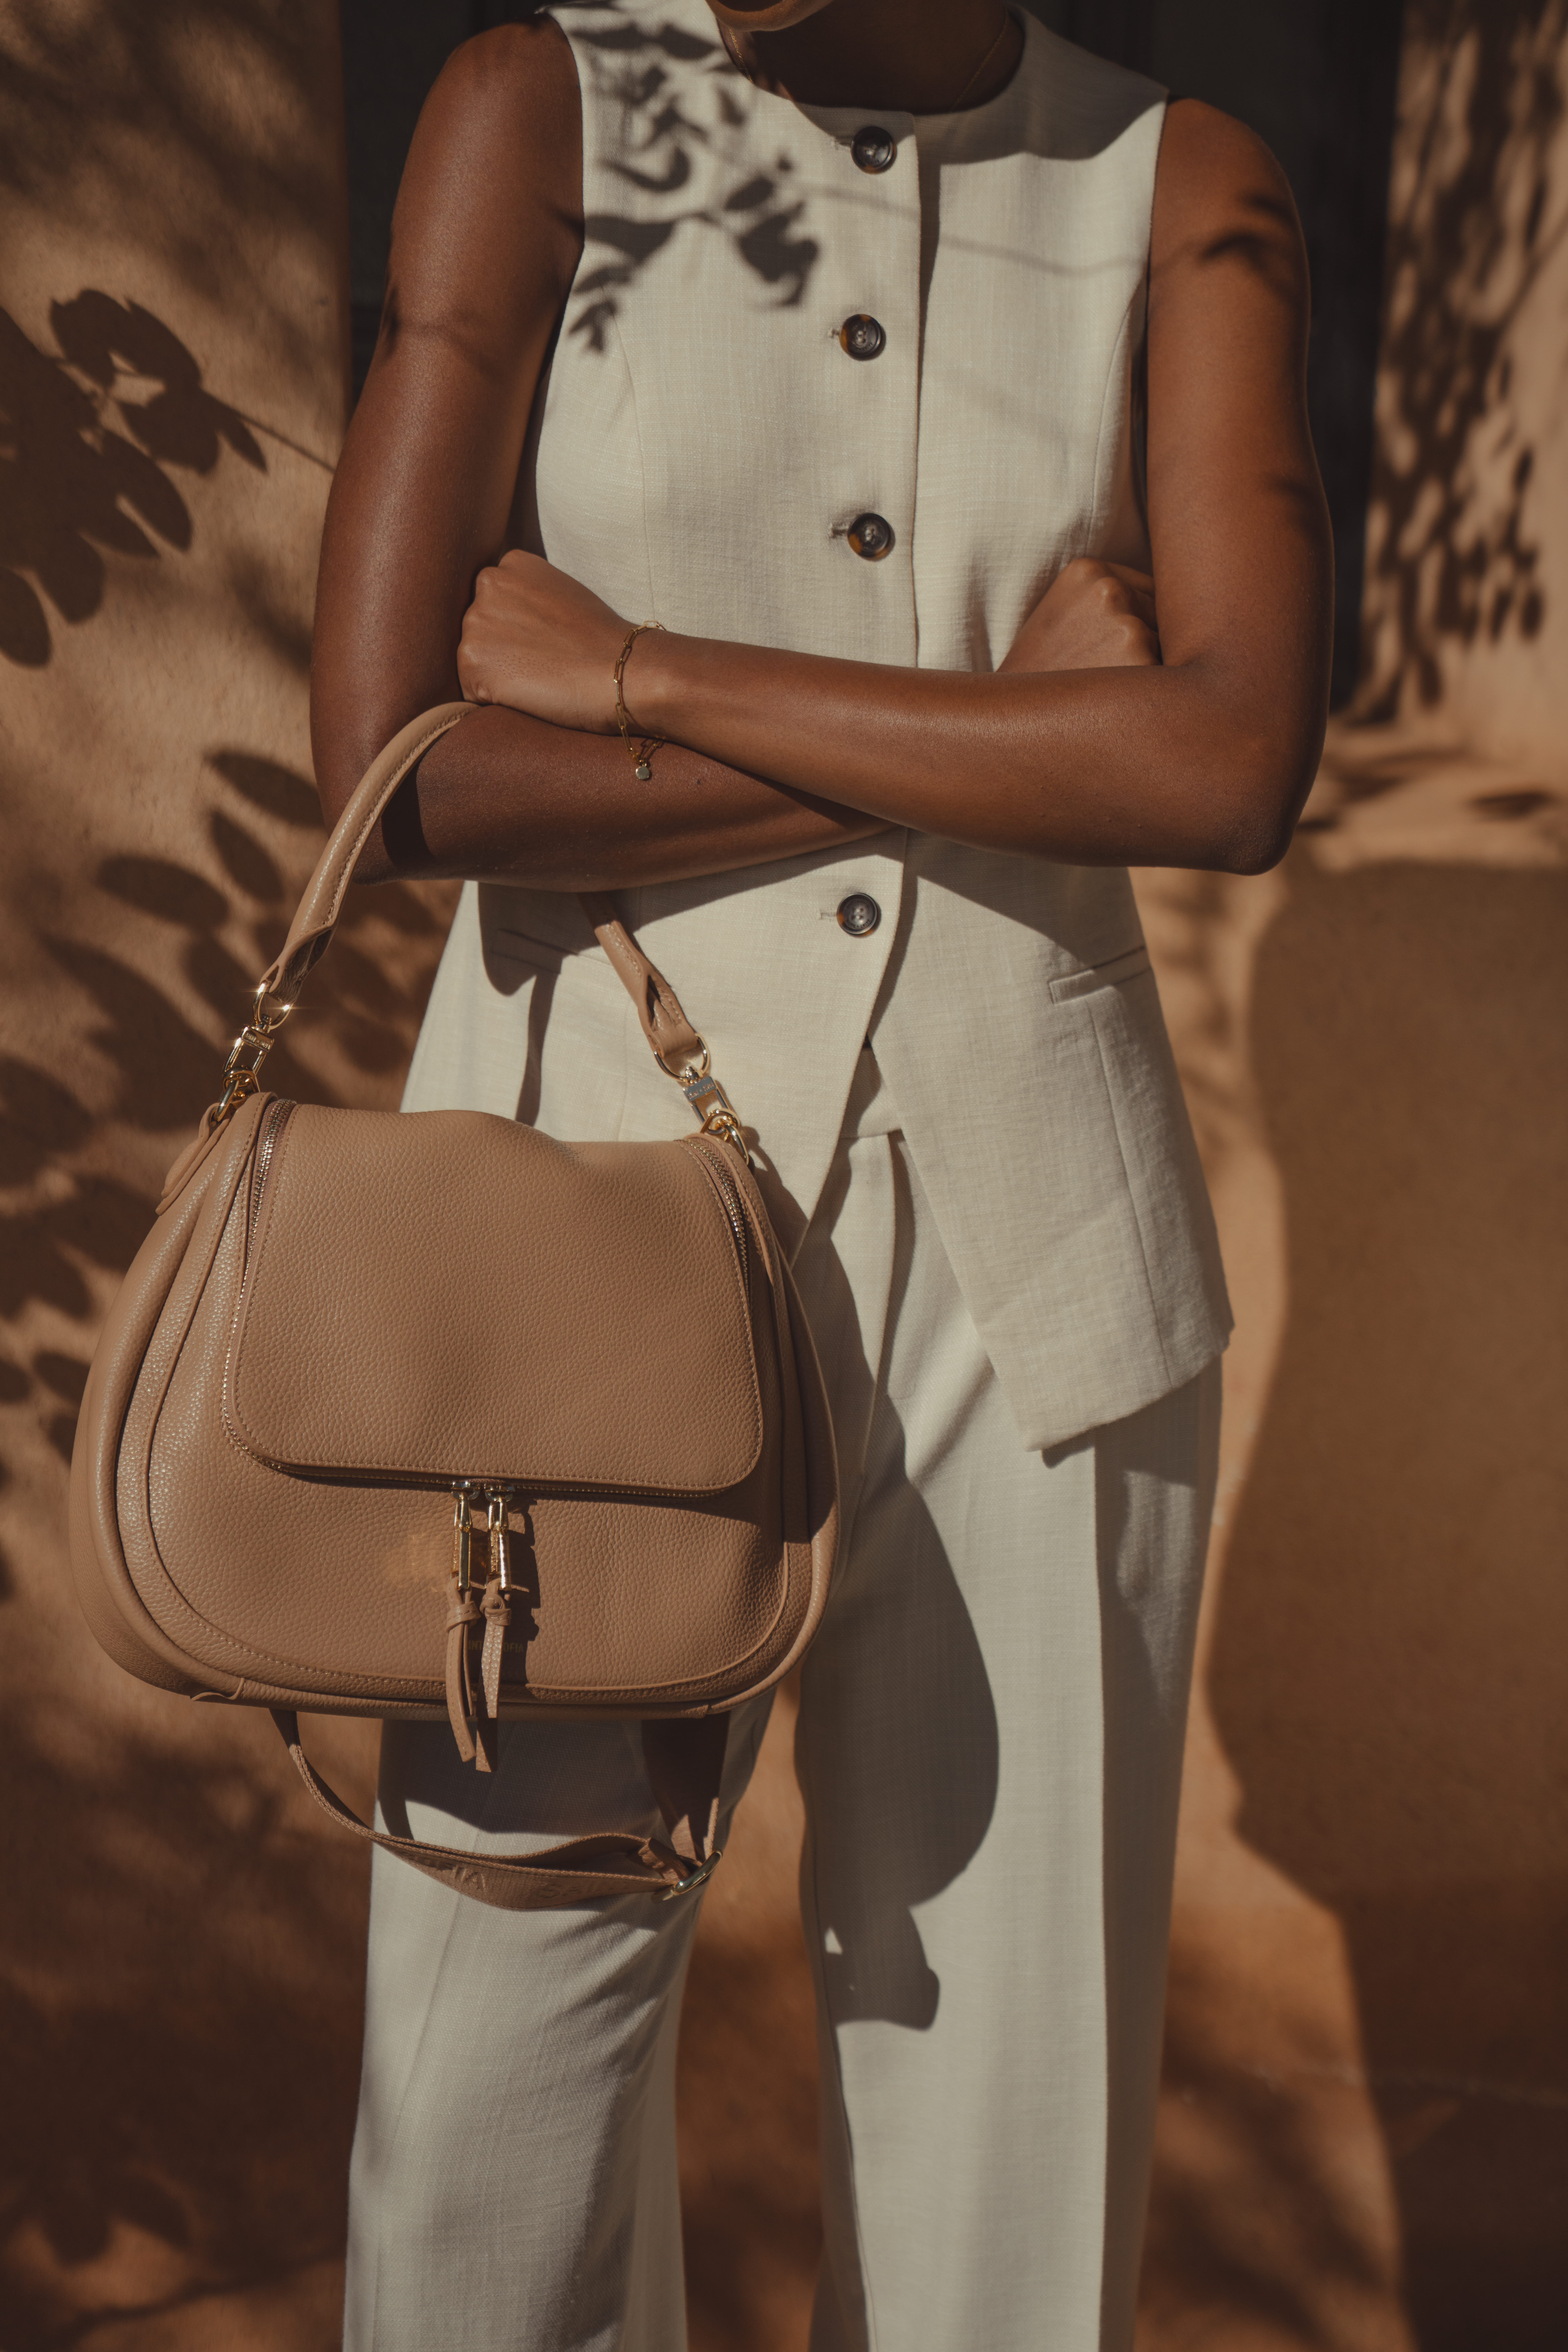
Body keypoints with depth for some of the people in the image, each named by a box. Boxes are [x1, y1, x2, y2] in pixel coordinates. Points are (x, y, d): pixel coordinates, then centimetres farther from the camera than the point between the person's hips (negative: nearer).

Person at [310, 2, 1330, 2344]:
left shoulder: (1185, 191, 5)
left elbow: (1237, 769, -11)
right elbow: (392, 769, -10)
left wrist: (645, 675, -12)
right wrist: (1001, 738, -9)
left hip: (1030, 1218, 2)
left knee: (1017, 2038, 11)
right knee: (499, 2065, 6)